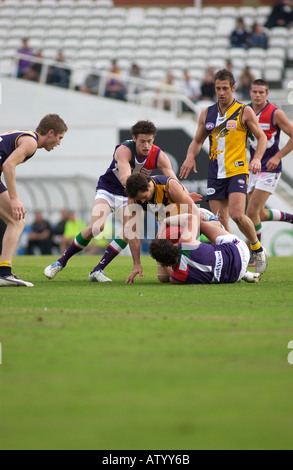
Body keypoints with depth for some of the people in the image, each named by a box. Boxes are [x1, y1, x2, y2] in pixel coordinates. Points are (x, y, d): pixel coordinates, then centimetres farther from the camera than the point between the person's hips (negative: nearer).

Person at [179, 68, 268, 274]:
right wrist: (190, 157, -1)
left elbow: (262, 136, 4)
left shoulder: (244, 112, 0)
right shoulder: (207, 114, 11)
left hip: (237, 171, -4)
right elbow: (197, 141, 19)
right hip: (215, 173, 4)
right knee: (219, 221, -2)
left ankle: (258, 249, 5)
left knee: (237, 215, -18)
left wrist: (257, 158, -13)